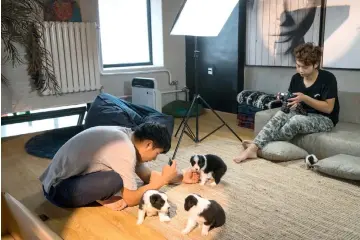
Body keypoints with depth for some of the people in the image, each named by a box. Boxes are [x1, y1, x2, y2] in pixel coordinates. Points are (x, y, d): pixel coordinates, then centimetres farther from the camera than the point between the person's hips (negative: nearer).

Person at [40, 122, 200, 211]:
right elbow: (131, 200, -17)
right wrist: (163, 179, -9)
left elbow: (147, 176, 13)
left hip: (68, 175, 9)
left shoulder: (128, 136, 1)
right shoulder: (125, 150, -26)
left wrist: (181, 177, 13)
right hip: (58, 189, -9)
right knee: (115, 179, -32)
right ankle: (100, 198, -3)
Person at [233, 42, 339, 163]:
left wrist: (305, 98, -27)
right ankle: (253, 147, -38)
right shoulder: (296, 78, -2)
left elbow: (328, 108, -17)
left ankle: (260, 144, -20)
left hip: (325, 119, -5)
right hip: (303, 114, 5)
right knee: (281, 114, -28)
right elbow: (293, 103, 7)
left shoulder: (328, 78, -16)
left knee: (296, 121, -36)